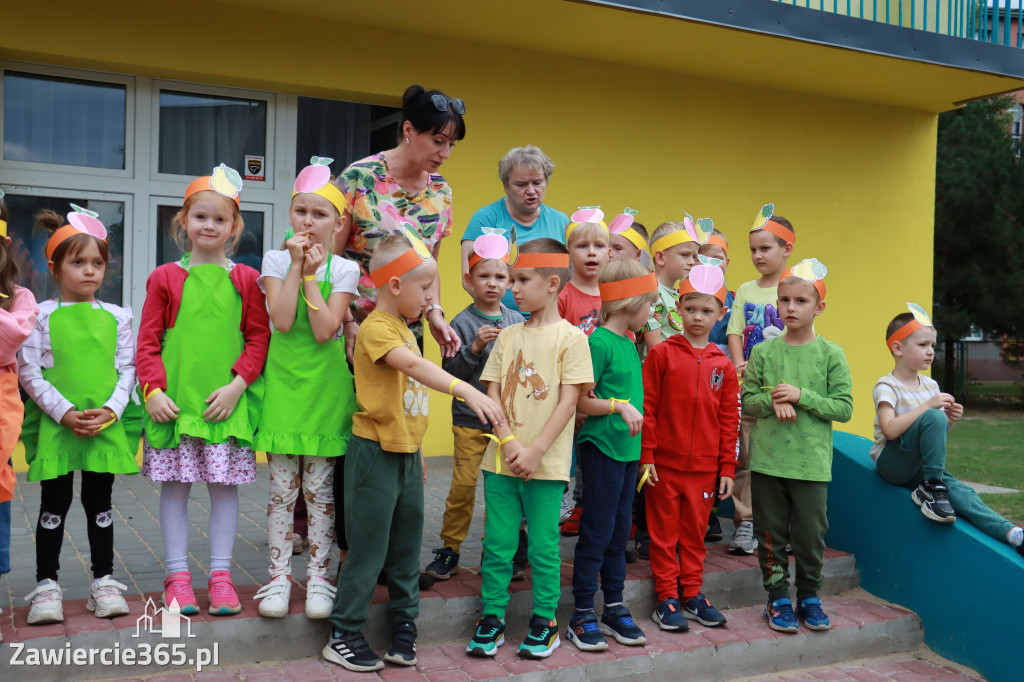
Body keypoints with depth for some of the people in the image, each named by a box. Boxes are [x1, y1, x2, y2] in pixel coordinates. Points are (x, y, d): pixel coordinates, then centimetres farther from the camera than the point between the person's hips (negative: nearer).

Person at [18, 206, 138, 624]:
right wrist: (64, 413, -13)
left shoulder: (116, 317, 6)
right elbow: (29, 372, -4)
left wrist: (110, 410, -9)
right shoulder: (42, 315, 0)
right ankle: (46, 585, 17)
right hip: (55, 424, -2)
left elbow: (127, 369, 6)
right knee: (54, 503, 6)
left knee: (99, 502, 9)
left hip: (106, 425, 2)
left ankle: (104, 581, 19)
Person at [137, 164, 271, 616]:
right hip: (174, 399, 0)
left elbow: (259, 337, 2)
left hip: (227, 400, 0)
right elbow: (148, 341, 4)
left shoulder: (246, 279, 6)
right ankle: (177, 575, 17)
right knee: (175, 485, 5)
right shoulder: (165, 277, 5)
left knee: (225, 485, 4)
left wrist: (237, 385, -8)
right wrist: (152, 390, -7)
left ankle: (221, 575, 15)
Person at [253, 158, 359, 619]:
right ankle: (279, 576, 17)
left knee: (320, 489, 6)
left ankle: (318, 576, 17)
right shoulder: (275, 260, 3)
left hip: (325, 387, 0)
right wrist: (296, 265, -12)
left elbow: (325, 330, -13)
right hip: (283, 385, 1)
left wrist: (310, 273, -12)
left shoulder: (344, 269, 0)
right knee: (282, 489, 5)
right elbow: (282, 321, -12)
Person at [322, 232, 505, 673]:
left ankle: (404, 625, 29)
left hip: (406, 453, 9)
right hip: (376, 452, -9)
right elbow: (413, 364, -35)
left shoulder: (403, 329, 14)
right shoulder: (376, 327, -16)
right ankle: (343, 636, 14)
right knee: (368, 550, 0)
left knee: (406, 546, 16)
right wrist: (467, 391, -46)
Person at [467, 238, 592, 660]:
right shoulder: (508, 335, 8)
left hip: (546, 463, -4)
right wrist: (508, 442, -9)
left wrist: (534, 451, -14)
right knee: (497, 543, 9)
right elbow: (492, 393, 5)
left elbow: (568, 402, -9)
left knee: (543, 546, 6)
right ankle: (492, 619, 22)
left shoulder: (570, 337, -5)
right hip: (501, 458, 4)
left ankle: (544, 623, 22)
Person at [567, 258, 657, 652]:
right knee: (596, 532, 0)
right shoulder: (599, 342, -14)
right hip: (600, 447, -8)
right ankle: (582, 616, 11)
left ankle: (614, 608, 25)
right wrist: (619, 405, -22)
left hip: (626, 449, 8)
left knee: (620, 532, 14)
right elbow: (580, 401, -15)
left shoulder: (629, 345, 12)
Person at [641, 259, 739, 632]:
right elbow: (647, 408, -5)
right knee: (664, 534, 7)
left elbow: (729, 419, 7)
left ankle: (692, 595, 27)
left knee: (695, 532, 14)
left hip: (704, 467, 3)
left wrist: (727, 468, 5)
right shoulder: (661, 353, -4)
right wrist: (646, 456, -8)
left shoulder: (723, 365, 5)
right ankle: (667, 599, 18)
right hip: (664, 463, -3)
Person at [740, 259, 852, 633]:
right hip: (767, 459, 1)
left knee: (810, 534, 6)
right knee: (771, 533, 8)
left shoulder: (831, 354, 0)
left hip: (812, 462, -1)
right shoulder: (763, 352, 3)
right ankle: (778, 598, 22)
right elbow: (747, 401, 5)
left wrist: (802, 396, -15)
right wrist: (773, 401, -14)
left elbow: (843, 407, -3)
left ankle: (809, 595, 26)